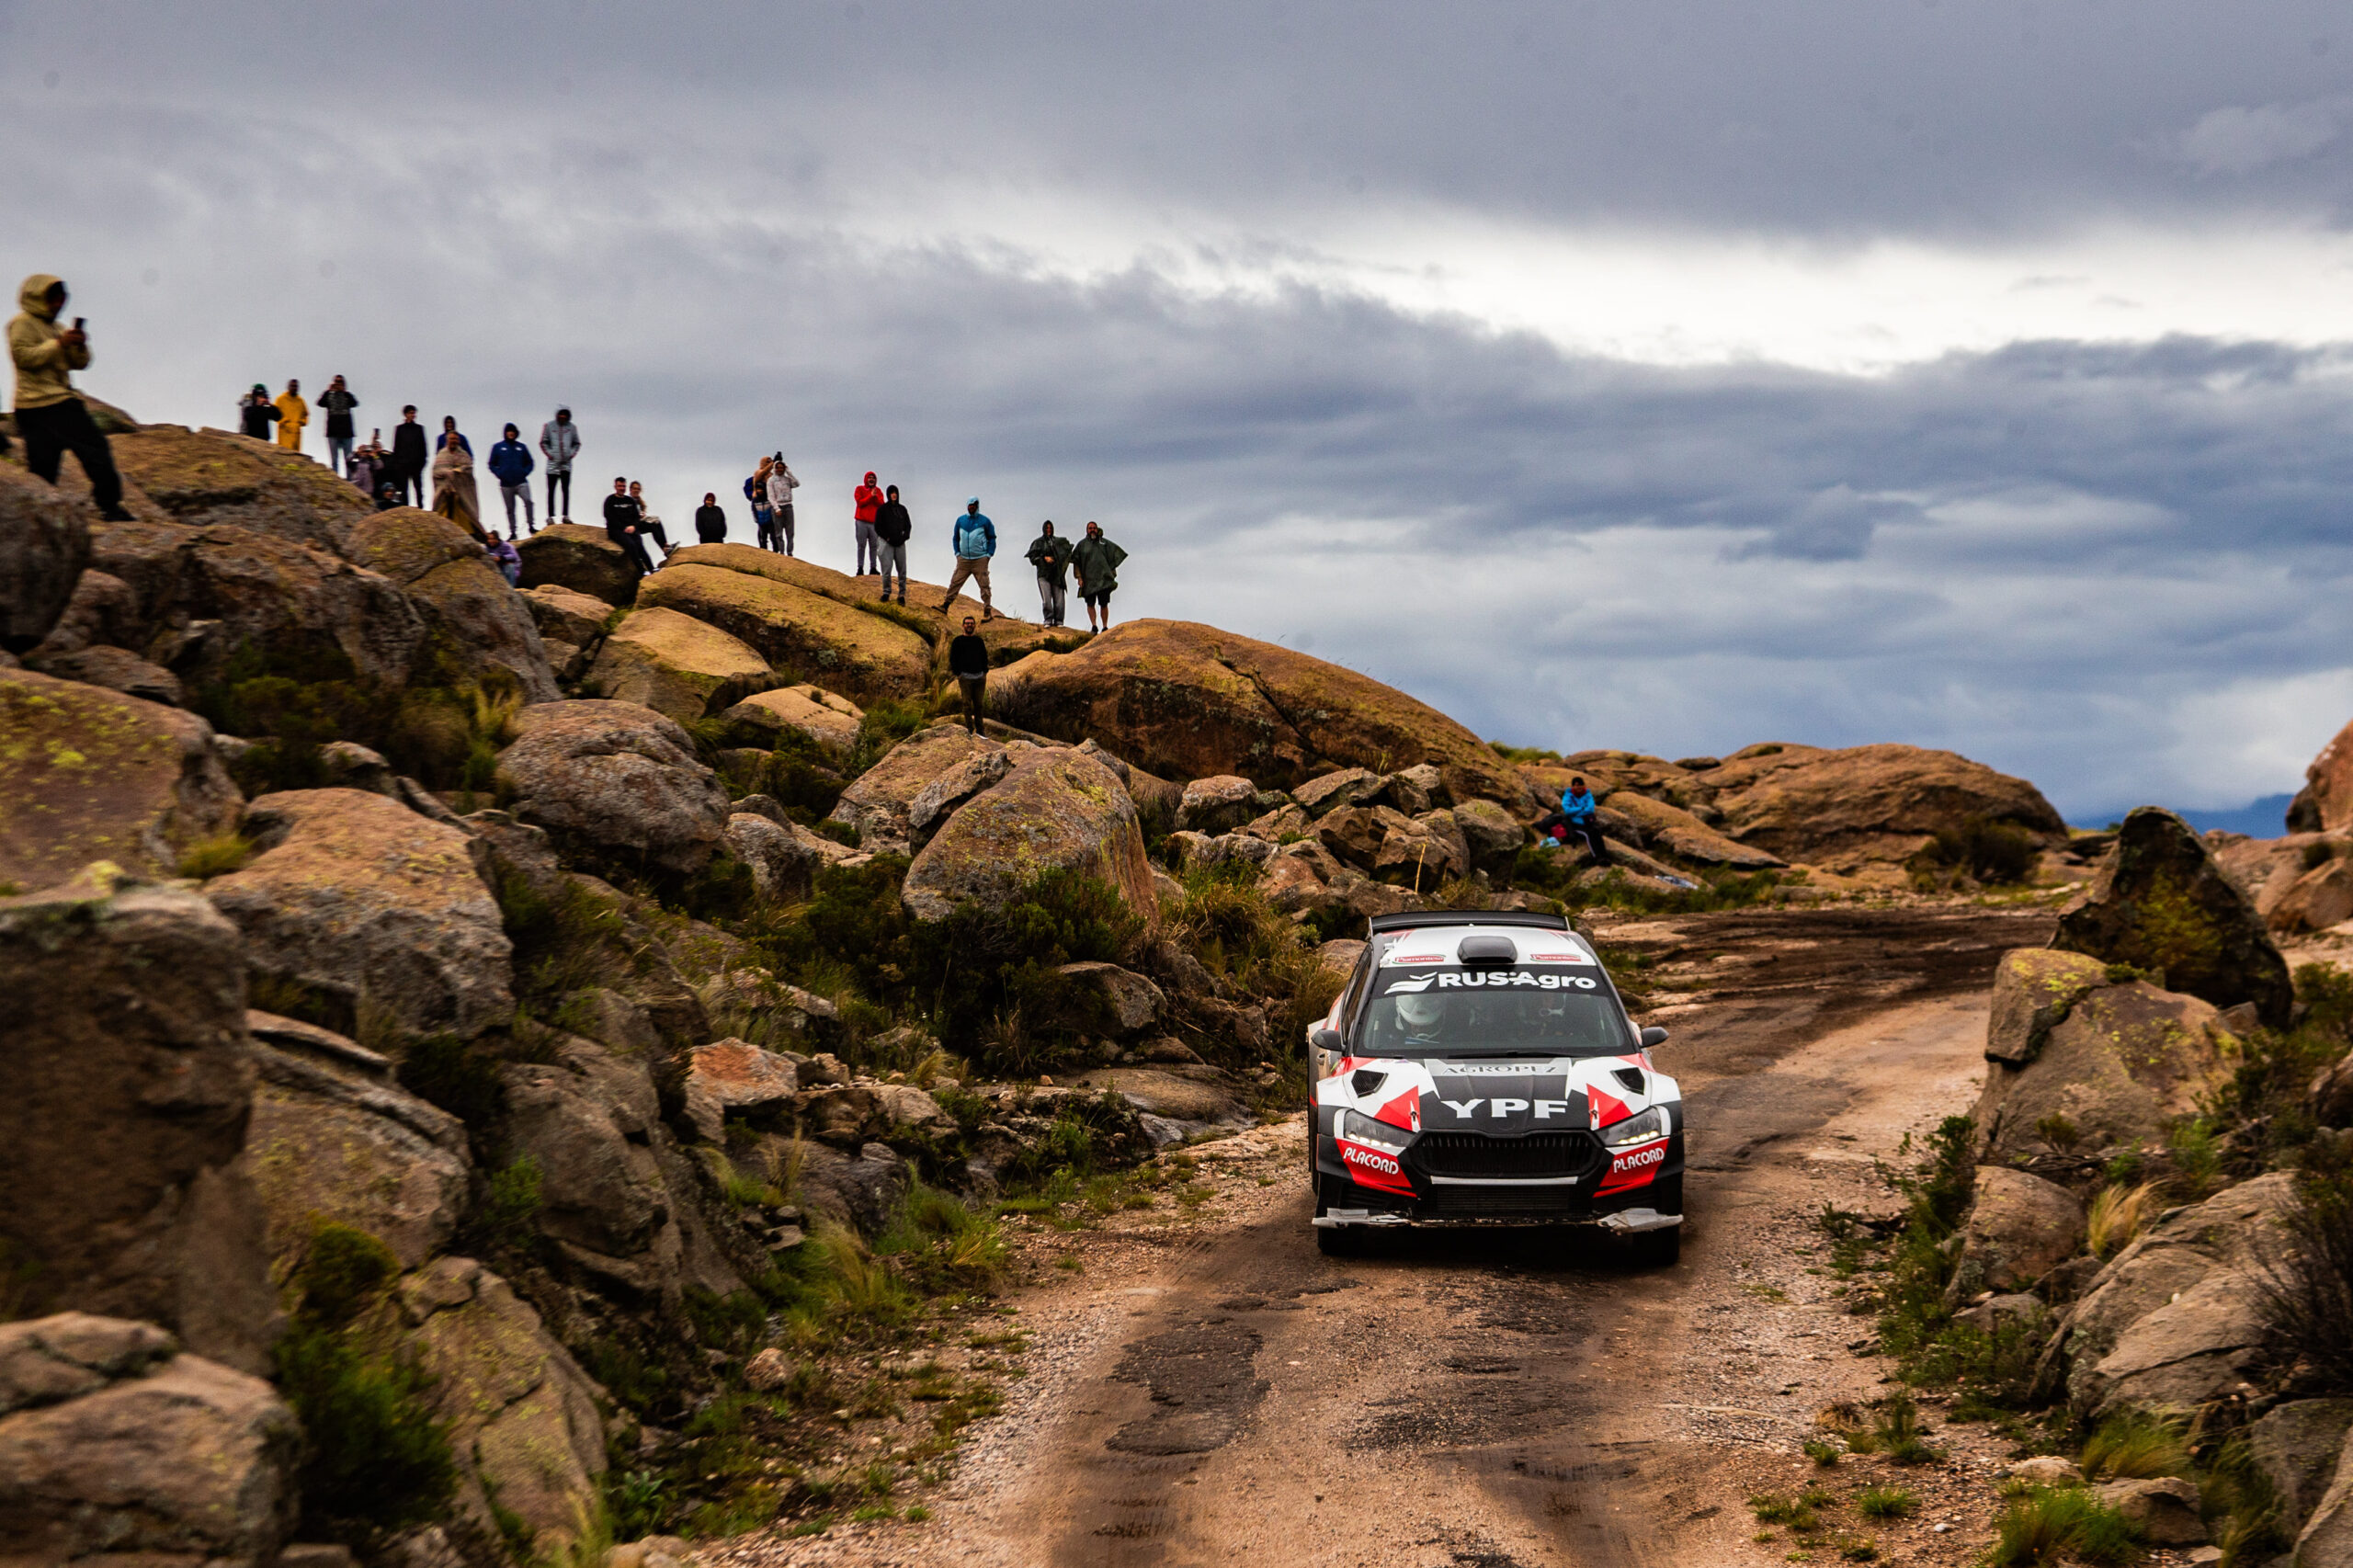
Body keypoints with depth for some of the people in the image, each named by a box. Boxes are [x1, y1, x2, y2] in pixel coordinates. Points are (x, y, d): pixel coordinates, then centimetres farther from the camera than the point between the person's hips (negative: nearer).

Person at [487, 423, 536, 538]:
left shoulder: (521, 447, 11)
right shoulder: (498, 447, 7)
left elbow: (529, 463, 18)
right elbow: (492, 465, 10)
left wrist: (525, 472, -1)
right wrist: (499, 473, -7)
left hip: (521, 482, 0)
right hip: (506, 484, 0)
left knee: (528, 501, -22)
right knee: (510, 509, 4)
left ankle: (531, 526, -14)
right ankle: (512, 532, 12)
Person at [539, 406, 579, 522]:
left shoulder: (572, 427, 7)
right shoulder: (549, 426, 3)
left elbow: (577, 443, 17)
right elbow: (543, 442, 7)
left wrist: (572, 454, 1)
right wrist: (549, 454, -4)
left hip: (566, 464, 1)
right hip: (553, 463, -1)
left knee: (566, 489, -4)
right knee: (551, 490, 1)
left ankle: (566, 515, -3)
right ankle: (550, 516, 3)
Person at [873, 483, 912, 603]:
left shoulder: (902, 509, 14)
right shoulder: (883, 509, 2)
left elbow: (908, 525, 18)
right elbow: (877, 526, 1)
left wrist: (904, 538, 1)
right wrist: (887, 538, -7)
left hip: (900, 543, 3)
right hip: (887, 543, -3)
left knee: (902, 569, -1)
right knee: (887, 568, -9)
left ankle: (902, 594, 3)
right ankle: (886, 592, 2)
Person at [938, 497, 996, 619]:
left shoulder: (984, 521, 2)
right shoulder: (960, 521, 11)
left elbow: (992, 538, 6)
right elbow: (955, 538, 21)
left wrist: (989, 554, -3)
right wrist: (957, 552, 10)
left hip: (980, 559, -3)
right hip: (963, 560, 3)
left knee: (984, 585, -2)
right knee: (955, 582, -2)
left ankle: (987, 611, 2)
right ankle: (945, 606, 0)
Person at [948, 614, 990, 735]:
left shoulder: (979, 641, 16)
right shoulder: (958, 641, 5)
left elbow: (985, 657, 20)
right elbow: (953, 658, 3)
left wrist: (985, 672, 9)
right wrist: (957, 674, -5)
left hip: (980, 677, 3)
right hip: (965, 677, -3)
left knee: (979, 704, 3)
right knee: (967, 704, -5)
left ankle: (979, 730, 7)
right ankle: (969, 730, -4)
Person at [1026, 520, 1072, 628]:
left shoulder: (1059, 541, 16)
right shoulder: (1038, 542, 11)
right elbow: (1033, 557, 4)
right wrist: (1044, 558, -11)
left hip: (1057, 574, 1)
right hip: (1043, 573, -1)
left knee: (1059, 598, -8)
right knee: (1046, 599, -14)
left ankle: (1058, 621, -6)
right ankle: (1048, 620, -11)